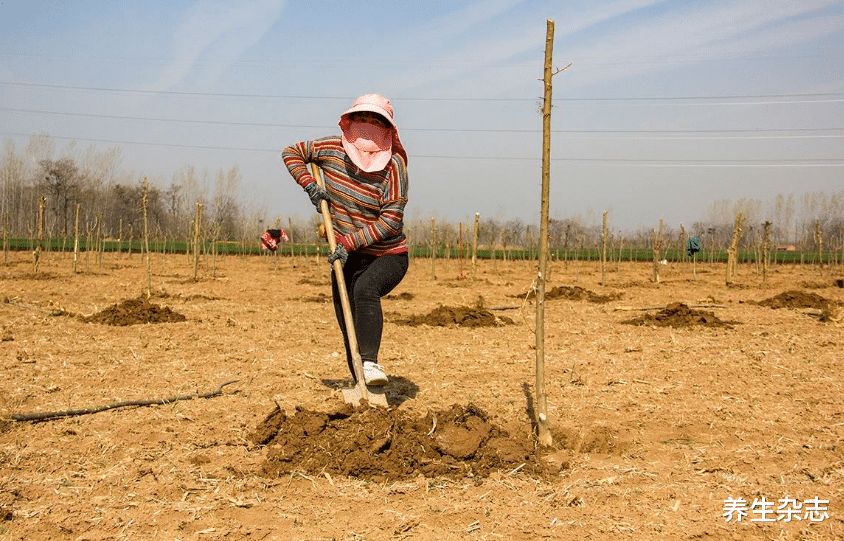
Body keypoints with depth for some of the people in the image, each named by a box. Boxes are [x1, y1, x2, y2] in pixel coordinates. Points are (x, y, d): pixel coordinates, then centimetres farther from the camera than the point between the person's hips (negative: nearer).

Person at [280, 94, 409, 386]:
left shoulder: (393, 165, -16)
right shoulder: (331, 149, -4)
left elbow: (391, 220, -20)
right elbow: (291, 153, 12)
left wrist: (349, 241, -27)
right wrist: (308, 184, -5)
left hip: (387, 256, -4)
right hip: (347, 256, 5)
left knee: (365, 290, -37)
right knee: (349, 334, 4)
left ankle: (370, 363, -42)